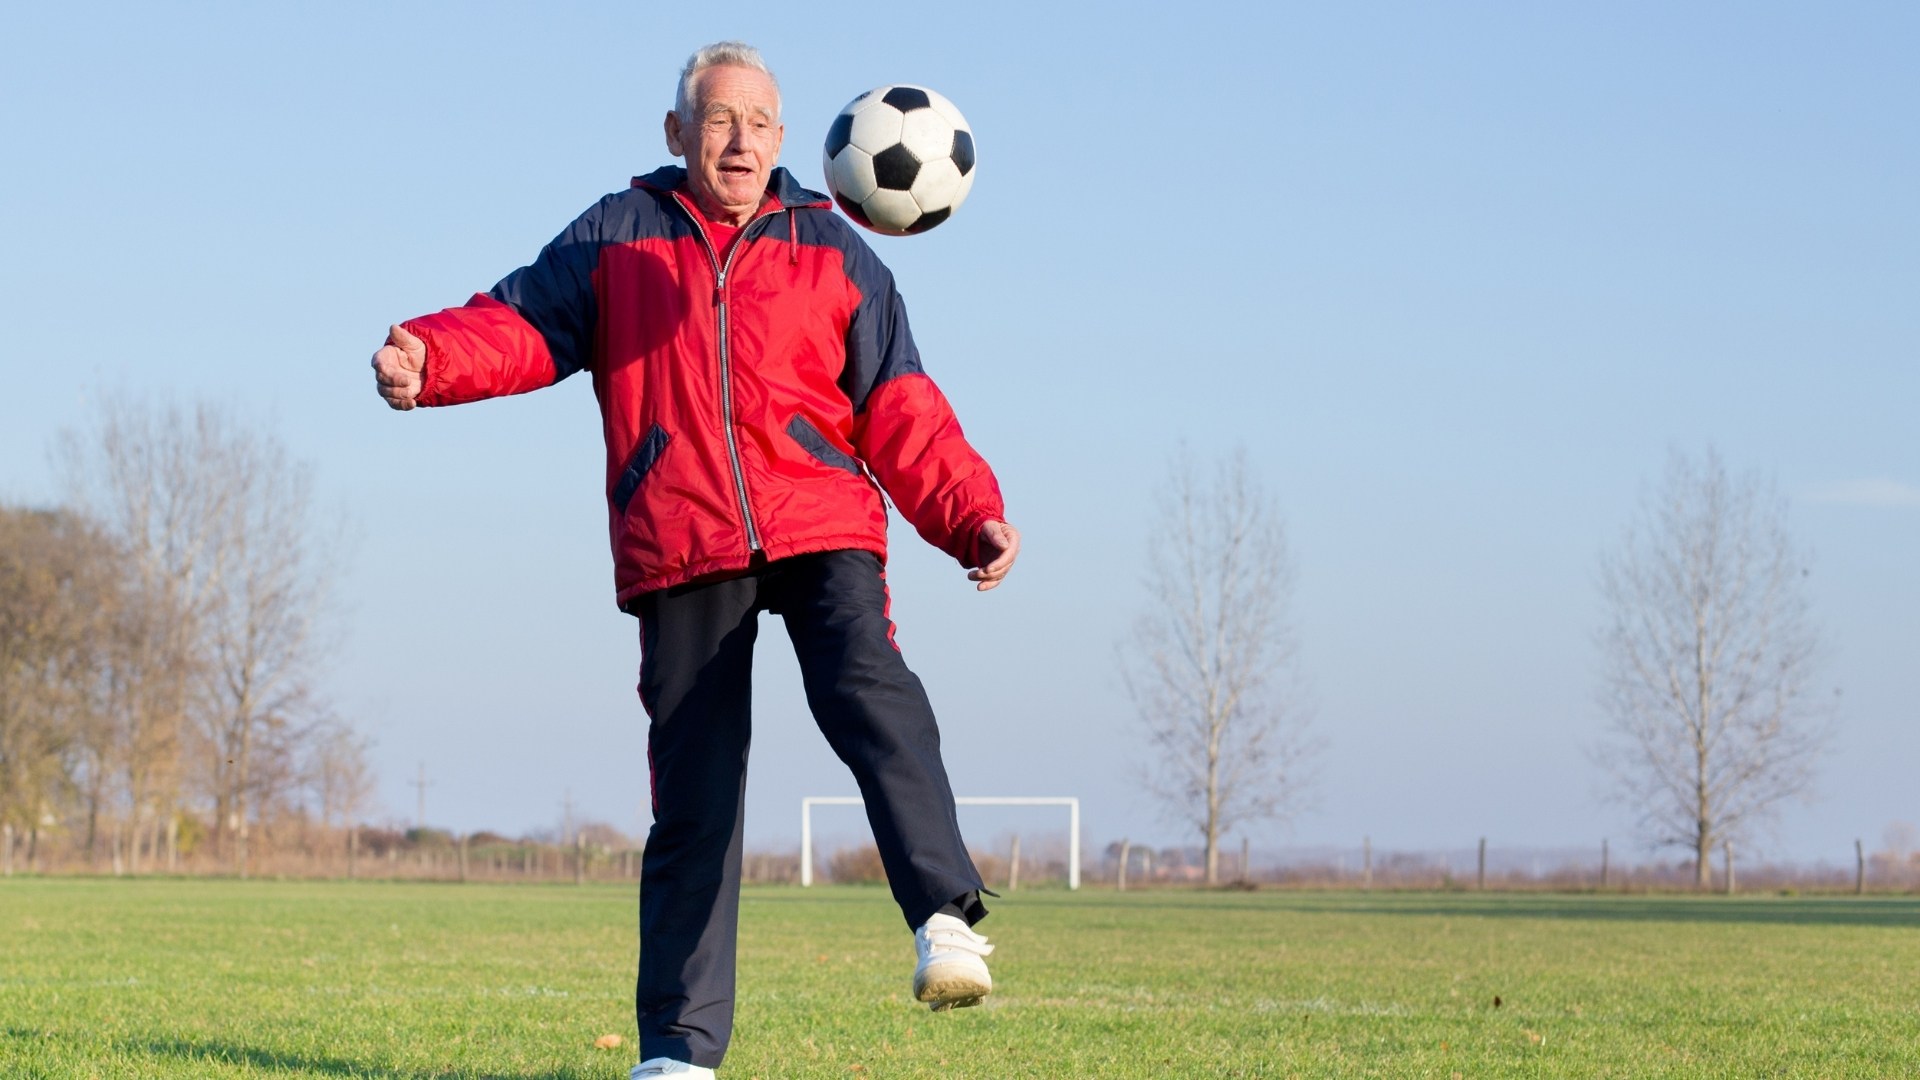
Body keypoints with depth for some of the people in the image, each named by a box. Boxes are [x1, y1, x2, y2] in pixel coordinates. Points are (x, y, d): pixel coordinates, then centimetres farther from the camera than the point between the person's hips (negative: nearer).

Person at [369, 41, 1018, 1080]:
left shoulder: (835, 255, 14)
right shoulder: (617, 236, 14)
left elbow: (900, 414, 9)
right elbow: (524, 323, 4)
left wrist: (973, 518, -4)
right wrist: (427, 356, -17)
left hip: (823, 532, 0)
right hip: (679, 551, 0)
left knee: (870, 696, -29)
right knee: (693, 797, 0)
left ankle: (946, 915, -39)